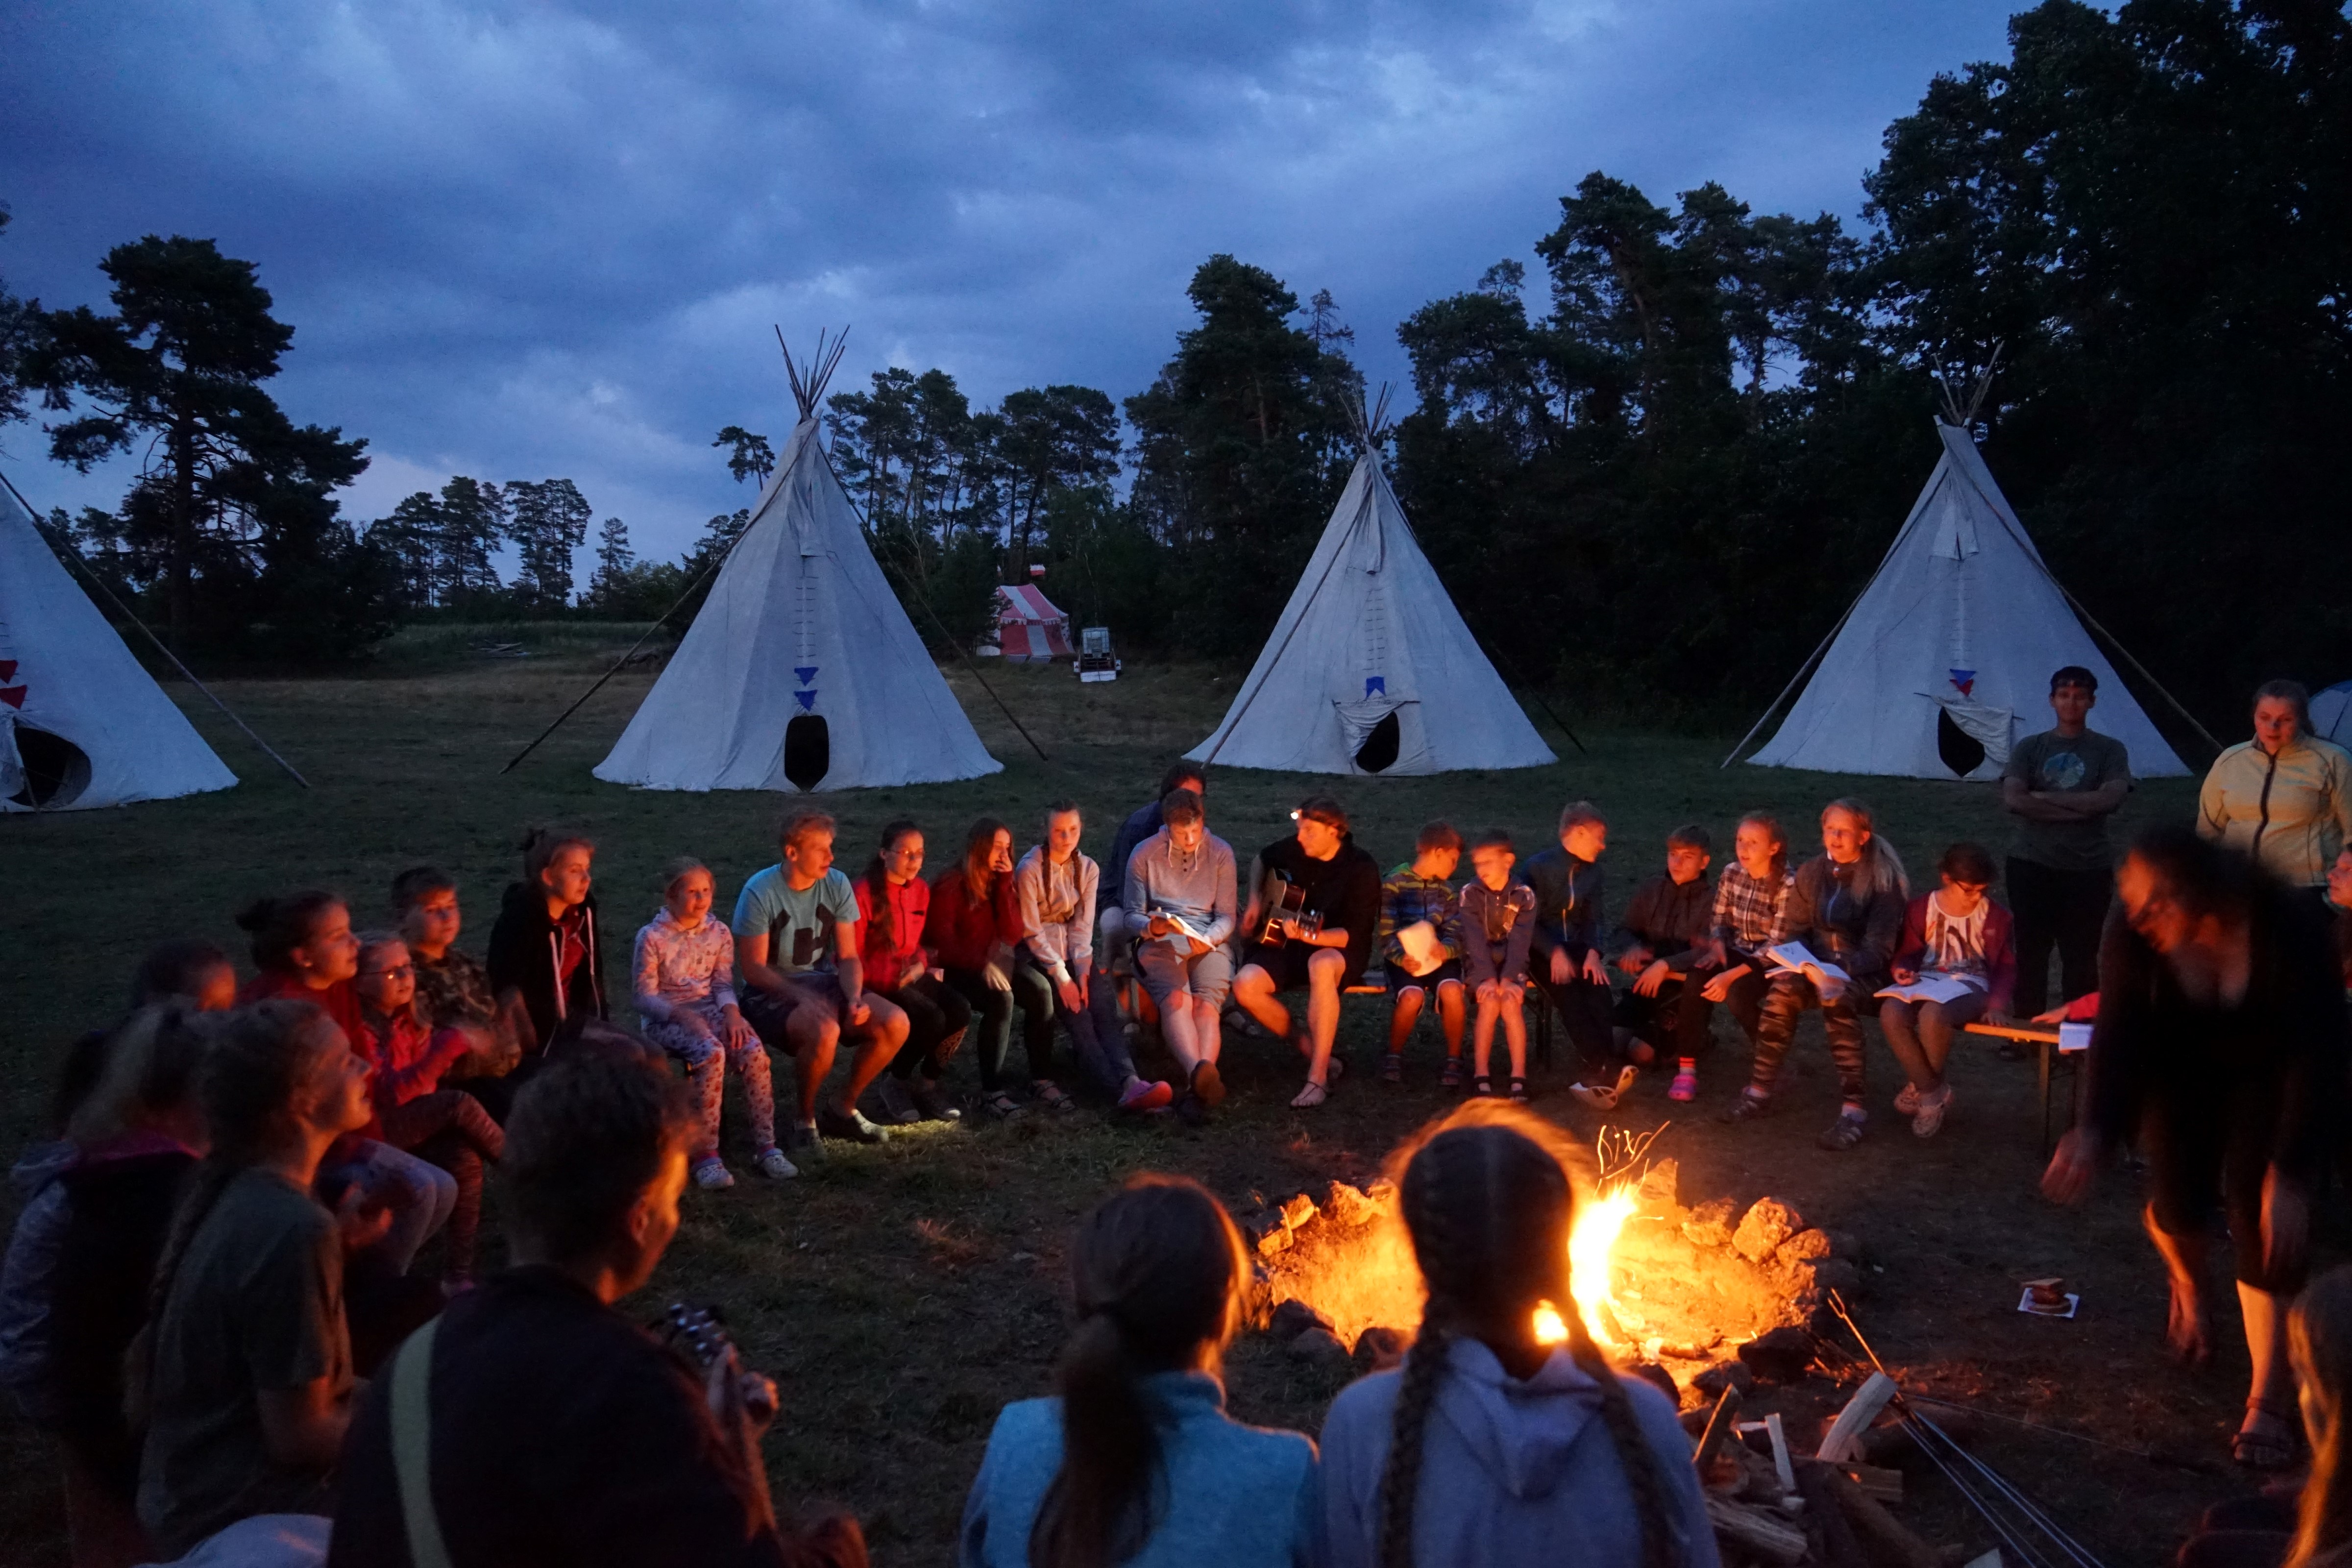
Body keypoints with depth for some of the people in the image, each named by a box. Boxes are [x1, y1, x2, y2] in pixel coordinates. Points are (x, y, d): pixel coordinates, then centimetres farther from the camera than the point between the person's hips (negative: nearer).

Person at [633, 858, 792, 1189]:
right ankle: (706, 1156, -30)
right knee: (712, 1054, -35)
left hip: (709, 1009, 4)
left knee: (754, 1052, -26)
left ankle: (766, 1147, -18)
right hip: (665, 1017, -4)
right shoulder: (652, 937, -8)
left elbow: (723, 984, 7)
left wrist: (732, 1013, -14)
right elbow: (644, 996, -8)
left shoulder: (718, 932, 5)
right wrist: (682, 1014, -24)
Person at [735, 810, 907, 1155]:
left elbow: (848, 957, 0)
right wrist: (804, 998, -26)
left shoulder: (837, 885, -3)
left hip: (822, 983, 5)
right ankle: (803, 1119, -8)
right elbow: (753, 969, -14)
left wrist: (854, 997, -20)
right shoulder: (759, 892, -16)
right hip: (771, 994, -5)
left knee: (895, 1024, -17)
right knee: (824, 1031, -37)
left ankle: (843, 1110, 4)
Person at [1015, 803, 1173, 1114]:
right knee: (1078, 1017, -24)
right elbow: (1031, 932, -11)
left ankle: (1130, 1083, -42)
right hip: (1035, 955, -4)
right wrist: (1061, 976, -16)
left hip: (1071, 950, 5)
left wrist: (1082, 970, -12)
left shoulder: (1088, 869, 6)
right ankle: (1123, 1089, -41)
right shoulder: (1030, 869, -10)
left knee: (1103, 1008, -22)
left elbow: (1082, 927, 2)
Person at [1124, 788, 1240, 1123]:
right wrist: (1150, 927, -17)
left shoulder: (1220, 853, 8)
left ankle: (1198, 1086, -50)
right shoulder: (1144, 854, 6)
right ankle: (1201, 1071, -59)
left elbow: (1226, 917, 7)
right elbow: (1132, 916, 7)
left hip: (1210, 942, 1)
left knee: (1205, 1003, -31)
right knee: (1176, 999, -34)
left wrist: (1208, 939, -15)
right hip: (1159, 943, -1)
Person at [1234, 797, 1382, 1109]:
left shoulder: (1362, 870, -16)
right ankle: (1314, 1053, -8)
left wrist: (1309, 935, -38)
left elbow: (1354, 935, -22)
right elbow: (1262, 859, 22)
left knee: (1321, 965, -43)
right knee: (1245, 986, -25)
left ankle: (1318, 1078, -38)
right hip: (1285, 945, 5)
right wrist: (1255, 902, 7)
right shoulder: (1295, 848, -2)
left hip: (1339, 951, -5)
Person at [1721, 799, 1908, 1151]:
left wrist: (1842, 972, -29)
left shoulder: (1884, 880, -7)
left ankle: (1853, 1108, -34)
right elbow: (1793, 930, 10)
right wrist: (1808, 967, -11)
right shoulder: (1812, 873, 8)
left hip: (1863, 974, -4)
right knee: (1781, 991, -29)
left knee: (1837, 1000, -37)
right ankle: (1759, 1091, -20)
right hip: (1815, 967, 4)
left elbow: (1880, 947, -12)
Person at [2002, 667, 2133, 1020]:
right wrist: (2080, 808, -12)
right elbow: (2013, 799, -11)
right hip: (2032, 865, 1)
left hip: (2088, 869, 0)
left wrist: (2044, 797, -11)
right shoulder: (2029, 748, 5)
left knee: (2081, 958, 3)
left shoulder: (2110, 751, 4)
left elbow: (2109, 799, -13)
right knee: (2031, 954, 4)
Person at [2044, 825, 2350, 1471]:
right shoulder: (2133, 935, -27)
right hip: (2184, 1067, 2)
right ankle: (2188, 1288, 37)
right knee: (2179, 1198, -2)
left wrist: (2292, 1176, -36)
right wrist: (2096, 1132, -40)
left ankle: (2268, 1398, 0)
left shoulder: (2290, 929, -35)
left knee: (2260, 1216, -11)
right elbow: (2119, 1036, -25)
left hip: (2270, 1074, -2)